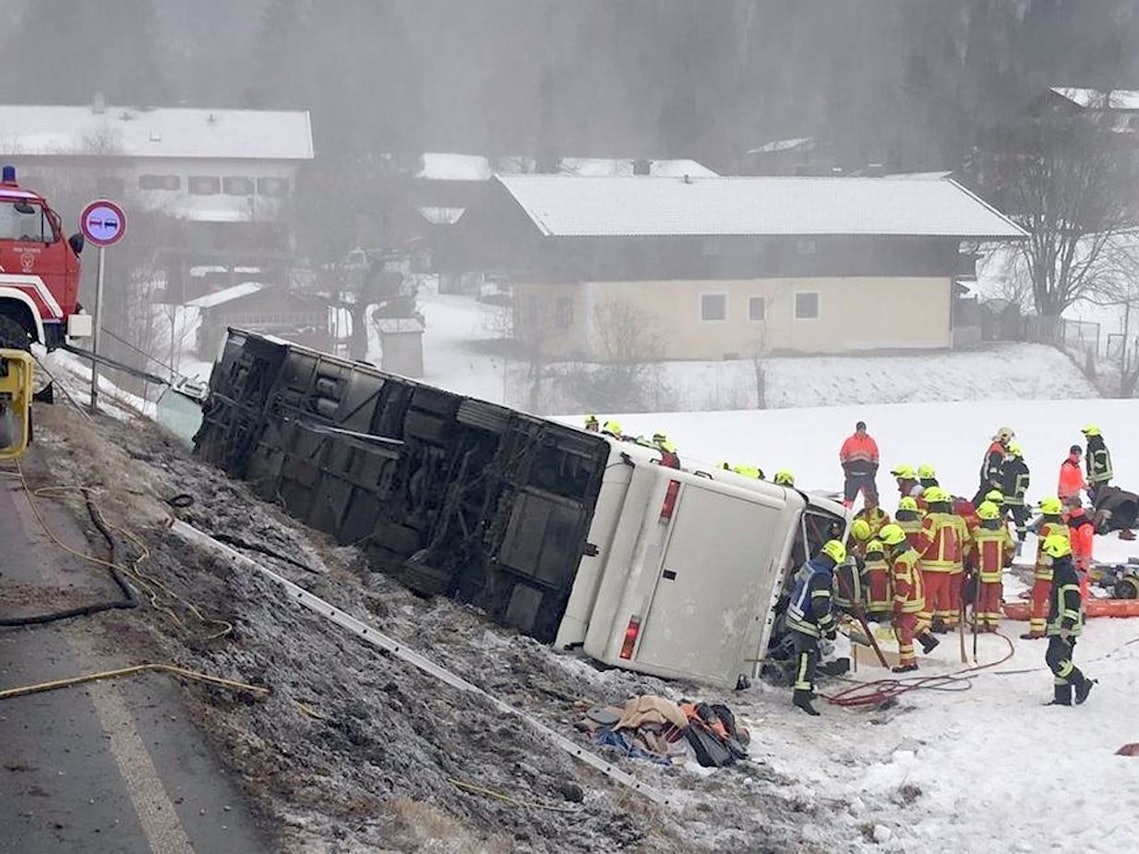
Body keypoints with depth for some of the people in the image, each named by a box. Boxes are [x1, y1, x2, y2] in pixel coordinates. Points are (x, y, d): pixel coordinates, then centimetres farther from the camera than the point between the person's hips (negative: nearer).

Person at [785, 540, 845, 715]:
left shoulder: (808, 566, 6)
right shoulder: (822, 576, -23)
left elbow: (796, 583, 25)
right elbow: (820, 606, -26)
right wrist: (829, 627, -16)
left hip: (795, 617, 10)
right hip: (805, 624, -10)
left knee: (810, 654, 21)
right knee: (808, 656, -13)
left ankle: (806, 689, 32)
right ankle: (801, 696, -20)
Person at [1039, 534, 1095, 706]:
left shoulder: (1066, 572, -15)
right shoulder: (1060, 571, 18)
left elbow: (1073, 601, -23)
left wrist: (1067, 625, -27)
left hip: (1065, 627, -11)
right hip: (1058, 627, 11)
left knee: (1055, 658, -14)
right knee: (1060, 660, 9)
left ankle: (1082, 684, -3)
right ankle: (1062, 697, 12)